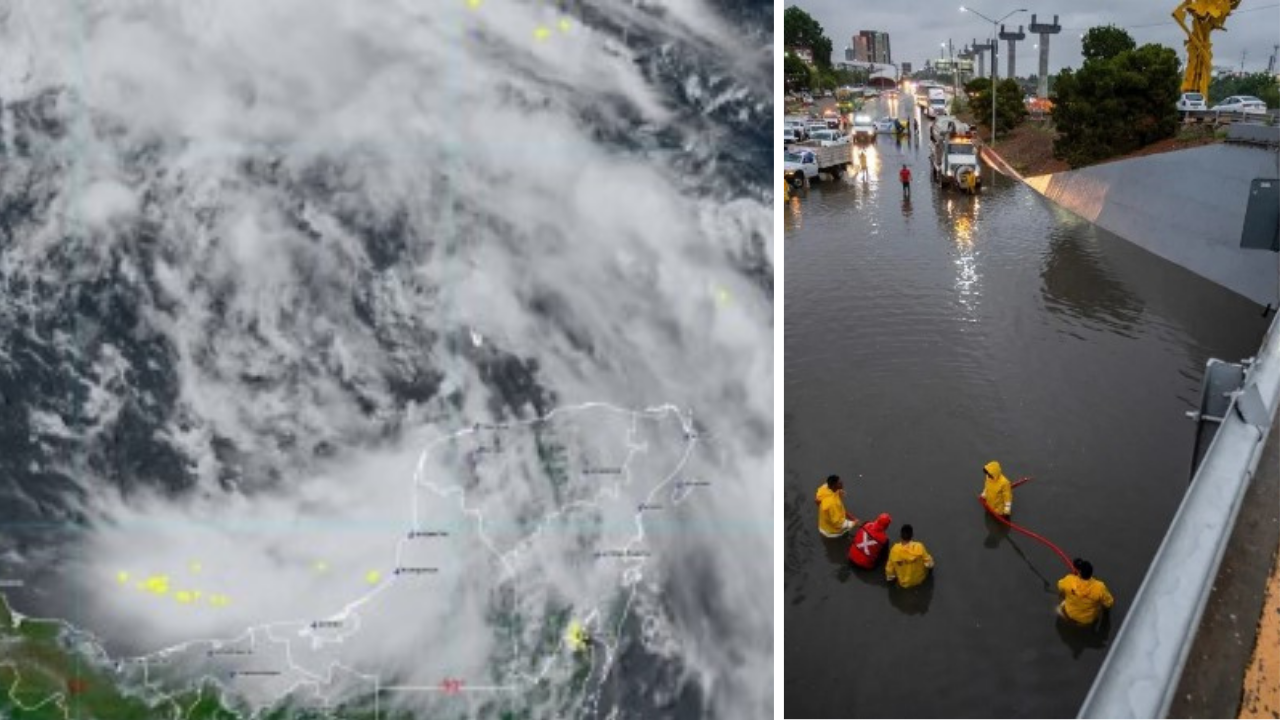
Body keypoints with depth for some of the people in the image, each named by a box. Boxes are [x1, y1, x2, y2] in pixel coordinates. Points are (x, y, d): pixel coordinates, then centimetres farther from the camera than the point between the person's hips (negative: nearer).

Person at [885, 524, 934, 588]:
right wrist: (930, 564, 12)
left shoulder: (895, 549, -24)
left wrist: (889, 577, 10)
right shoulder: (919, 547, -28)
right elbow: (929, 563, -13)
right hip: (919, 579, -1)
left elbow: (890, 566, -10)